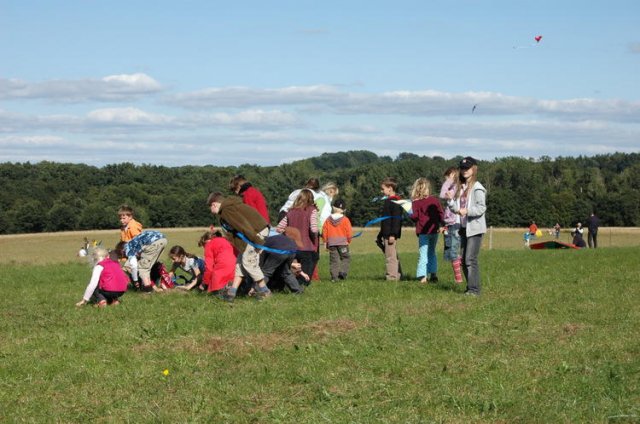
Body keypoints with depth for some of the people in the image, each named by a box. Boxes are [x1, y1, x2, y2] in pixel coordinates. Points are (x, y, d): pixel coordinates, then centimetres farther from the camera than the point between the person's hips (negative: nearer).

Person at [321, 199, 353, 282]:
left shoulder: (328, 219, 3)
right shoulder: (345, 220, -5)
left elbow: (324, 231, 4)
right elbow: (349, 232, -5)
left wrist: (325, 242, 14)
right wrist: (348, 240, 12)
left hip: (331, 243, 3)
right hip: (343, 242, -3)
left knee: (333, 260, 5)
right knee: (345, 258, 9)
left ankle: (334, 276, 0)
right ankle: (343, 271, -8)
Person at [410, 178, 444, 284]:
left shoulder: (415, 202, -9)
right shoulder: (434, 200, 2)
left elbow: (414, 217, -12)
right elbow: (441, 213, 2)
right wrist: (440, 223, 16)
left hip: (423, 231, -4)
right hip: (434, 230, 4)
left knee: (423, 254, -2)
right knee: (432, 252, 18)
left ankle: (423, 276, -9)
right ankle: (433, 274, 14)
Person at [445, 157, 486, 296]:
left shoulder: (477, 188, -9)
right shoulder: (460, 187, 14)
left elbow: (481, 208, -16)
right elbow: (455, 206, 14)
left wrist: (467, 211, -29)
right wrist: (450, 201, -7)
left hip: (475, 228, -8)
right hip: (464, 227, 8)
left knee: (471, 259, -11)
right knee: (464, 260, 11)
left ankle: (474, 289, -8)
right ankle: (470, 287, 20)